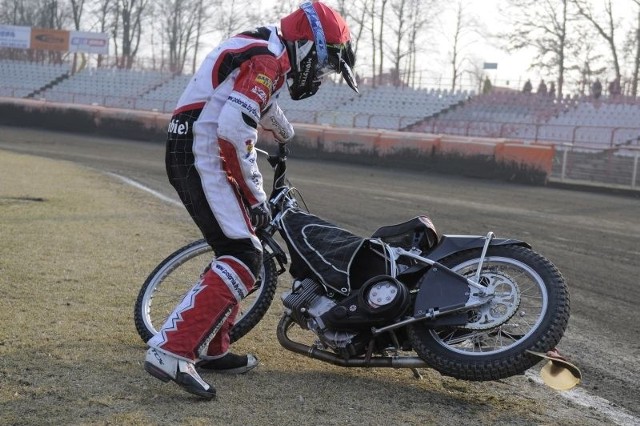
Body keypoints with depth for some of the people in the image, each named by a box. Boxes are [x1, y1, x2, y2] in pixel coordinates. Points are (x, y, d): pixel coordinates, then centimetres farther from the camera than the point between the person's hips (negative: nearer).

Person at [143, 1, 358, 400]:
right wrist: (255, 195, -17)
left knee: (236, 250, 16)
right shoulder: (268, 61, -13)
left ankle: (211, 349, 21)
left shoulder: (260, 50, 19)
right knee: (245, 258, -16)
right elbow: (234, 128, -26)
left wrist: (285, 133, 60)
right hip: (205, 157, -10)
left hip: (188, 156, 10)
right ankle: (172, 350, -24)